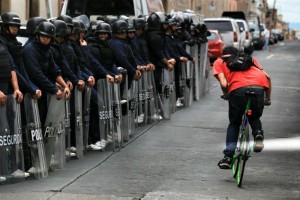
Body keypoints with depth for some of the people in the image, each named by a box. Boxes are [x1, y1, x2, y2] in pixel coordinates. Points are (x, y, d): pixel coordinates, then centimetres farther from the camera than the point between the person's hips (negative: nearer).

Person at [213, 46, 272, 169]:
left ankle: (228, 157, 13)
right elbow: (267, 77, 22)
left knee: (234, 123, 20)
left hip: (238, 90, -2)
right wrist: (268, 98, 31)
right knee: (254, 118, 29)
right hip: (259, 89, 2)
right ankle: (258, 134, -1)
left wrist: (225, 95, 26)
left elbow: (224, 84, 6)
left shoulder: (219, 61, 24)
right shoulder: (250, 59, 34)